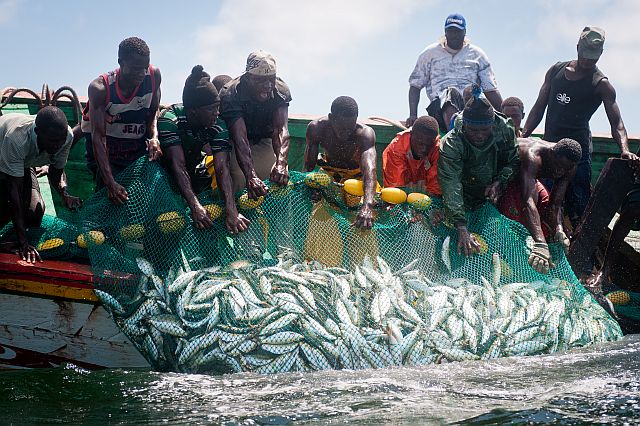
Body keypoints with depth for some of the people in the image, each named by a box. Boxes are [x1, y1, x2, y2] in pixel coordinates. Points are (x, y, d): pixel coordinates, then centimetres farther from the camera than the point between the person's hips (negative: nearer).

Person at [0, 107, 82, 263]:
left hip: (23, 164, 5)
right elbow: (14, 190, -43)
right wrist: (23, 244, -46)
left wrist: (65, 195, -31)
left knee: (34, 215, -10)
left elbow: (57, 170, -8)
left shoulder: (67, 135, -28)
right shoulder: (16, 139, -45)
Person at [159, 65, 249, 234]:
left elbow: (222, 168, -30)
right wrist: (195, 206, -51)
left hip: (192, 171, 5)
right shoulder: (170, 120, -33)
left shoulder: (218, 126, -21)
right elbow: (178, 166, -39)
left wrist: (231, 211, -45)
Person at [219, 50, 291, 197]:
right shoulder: (231, 94, -33)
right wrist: (251, 176, -58)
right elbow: (240, 138, -43)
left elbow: (280, 129, -35)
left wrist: (281, 162, -55)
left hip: (265, 140, 3)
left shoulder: (280, 90, -24)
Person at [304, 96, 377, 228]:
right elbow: (308, 167, -19)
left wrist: (367, 205, -67)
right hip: (329, 171, 2)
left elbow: (369, 169, -50)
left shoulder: (365, 133, -35)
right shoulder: (316, 128, -27)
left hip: (356, 174, -2)